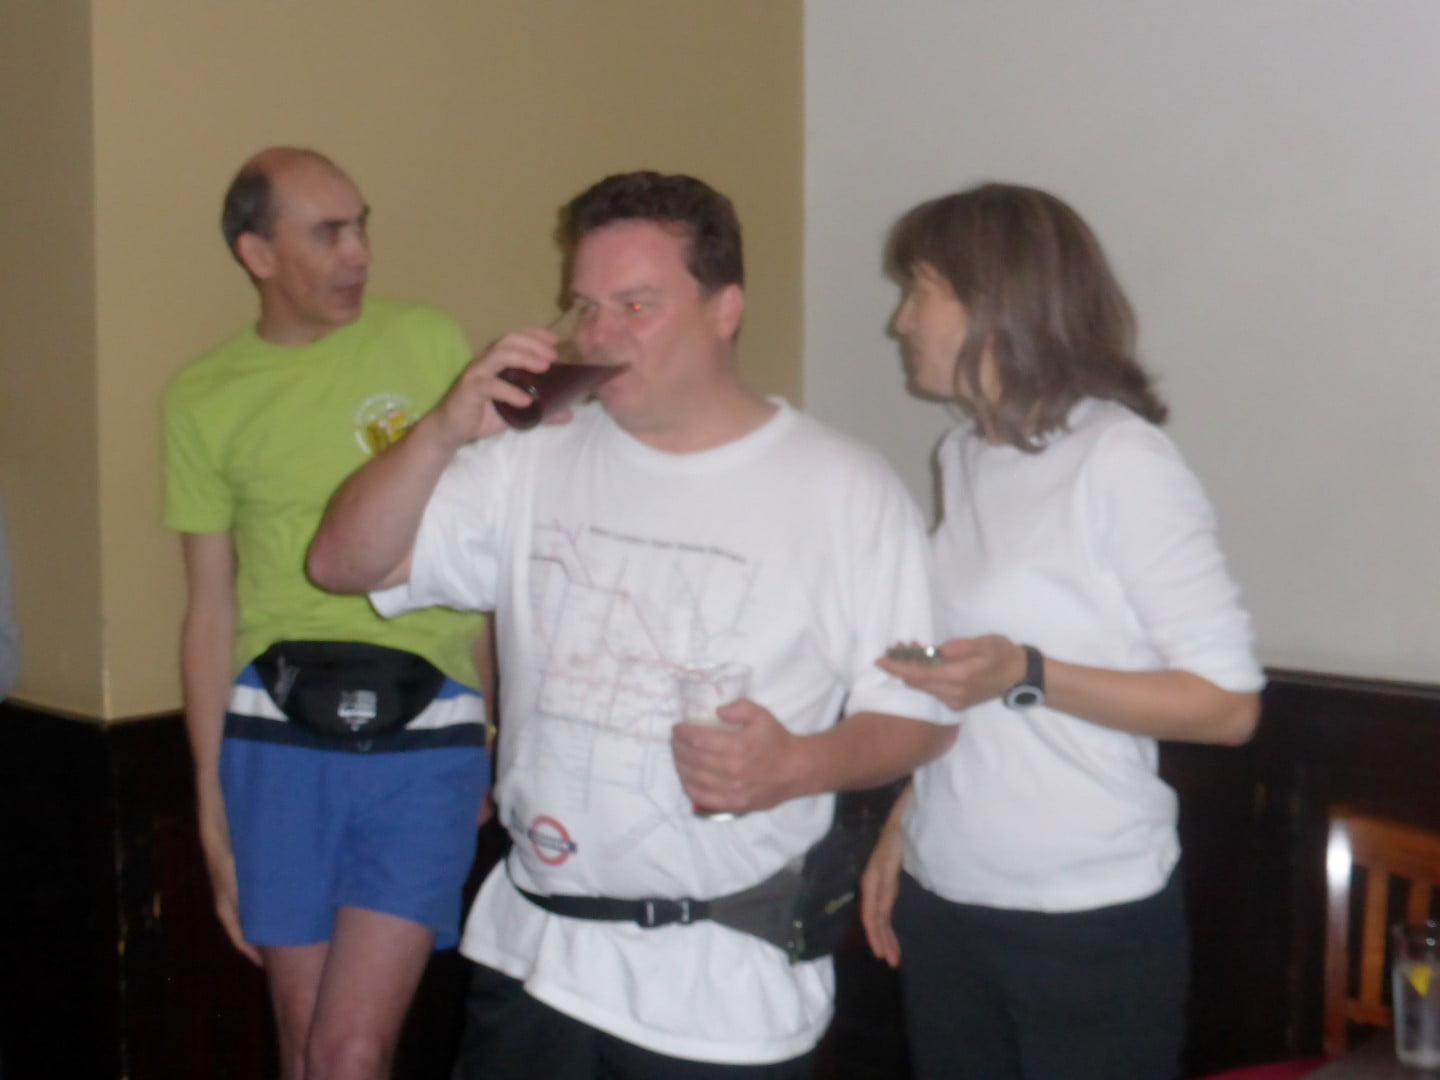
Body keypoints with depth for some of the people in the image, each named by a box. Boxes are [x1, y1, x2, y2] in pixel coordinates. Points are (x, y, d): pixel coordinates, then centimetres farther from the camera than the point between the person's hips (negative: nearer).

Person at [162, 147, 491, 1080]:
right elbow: (211, 610, 7)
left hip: (426, 735, -1)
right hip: (279, 740, 2)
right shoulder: (207, 399, 4)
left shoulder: (431, 346, 2)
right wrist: (213, 808, 7)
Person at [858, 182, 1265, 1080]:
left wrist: (1028, 677, -23)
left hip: (1091, 925, -6)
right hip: (941, 906, 6)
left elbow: (1229, 704, -14)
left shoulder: (1124, 461, -13)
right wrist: (900, 826, 11)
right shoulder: (963, 457, 8)